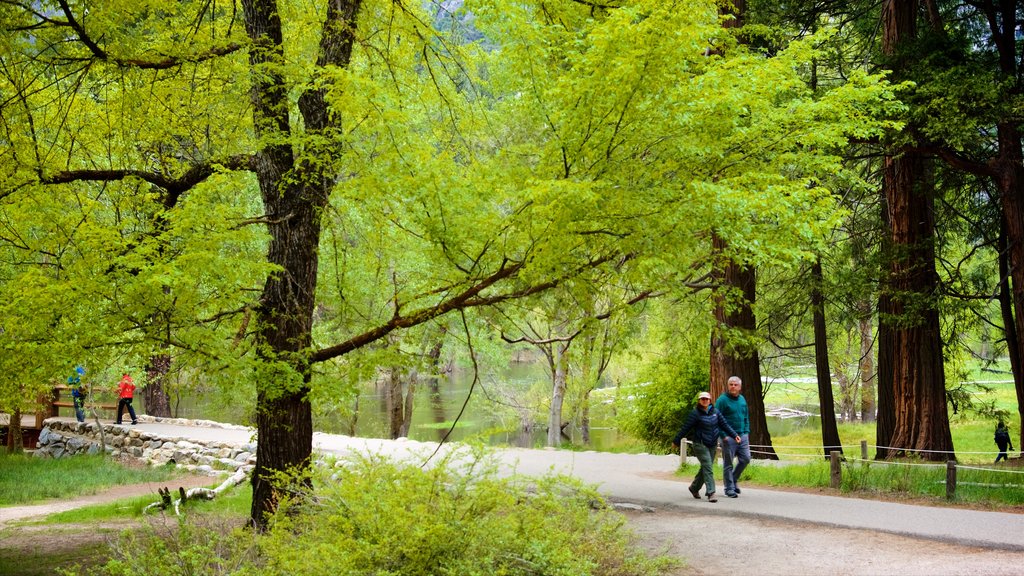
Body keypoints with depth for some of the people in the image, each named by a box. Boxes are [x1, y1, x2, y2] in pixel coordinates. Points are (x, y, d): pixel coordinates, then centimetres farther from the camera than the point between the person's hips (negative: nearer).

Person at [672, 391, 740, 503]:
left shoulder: (715, 412, 7)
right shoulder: (695, 414, -9)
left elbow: (724, 425, 9)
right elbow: (685, 428, -6)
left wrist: (734, 435, -1)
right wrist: (676, 441, -2)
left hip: (712, 445, 6)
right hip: (700, 445, -6)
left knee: (705, 468, 13)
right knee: (708, 468, -14)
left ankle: (694, 487, 32)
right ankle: (711, 493, -16)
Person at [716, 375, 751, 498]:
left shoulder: (742, 399, 12)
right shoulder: (722, 400, -8)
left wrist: (746, 432, 10)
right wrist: (723, 435, -15)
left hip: (742, 436, 6)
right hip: (728, 437, -6)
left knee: (745, 459, 4)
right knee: (728, 463, 1)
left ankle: (734, 479, 26)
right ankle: (729, 488, 9)